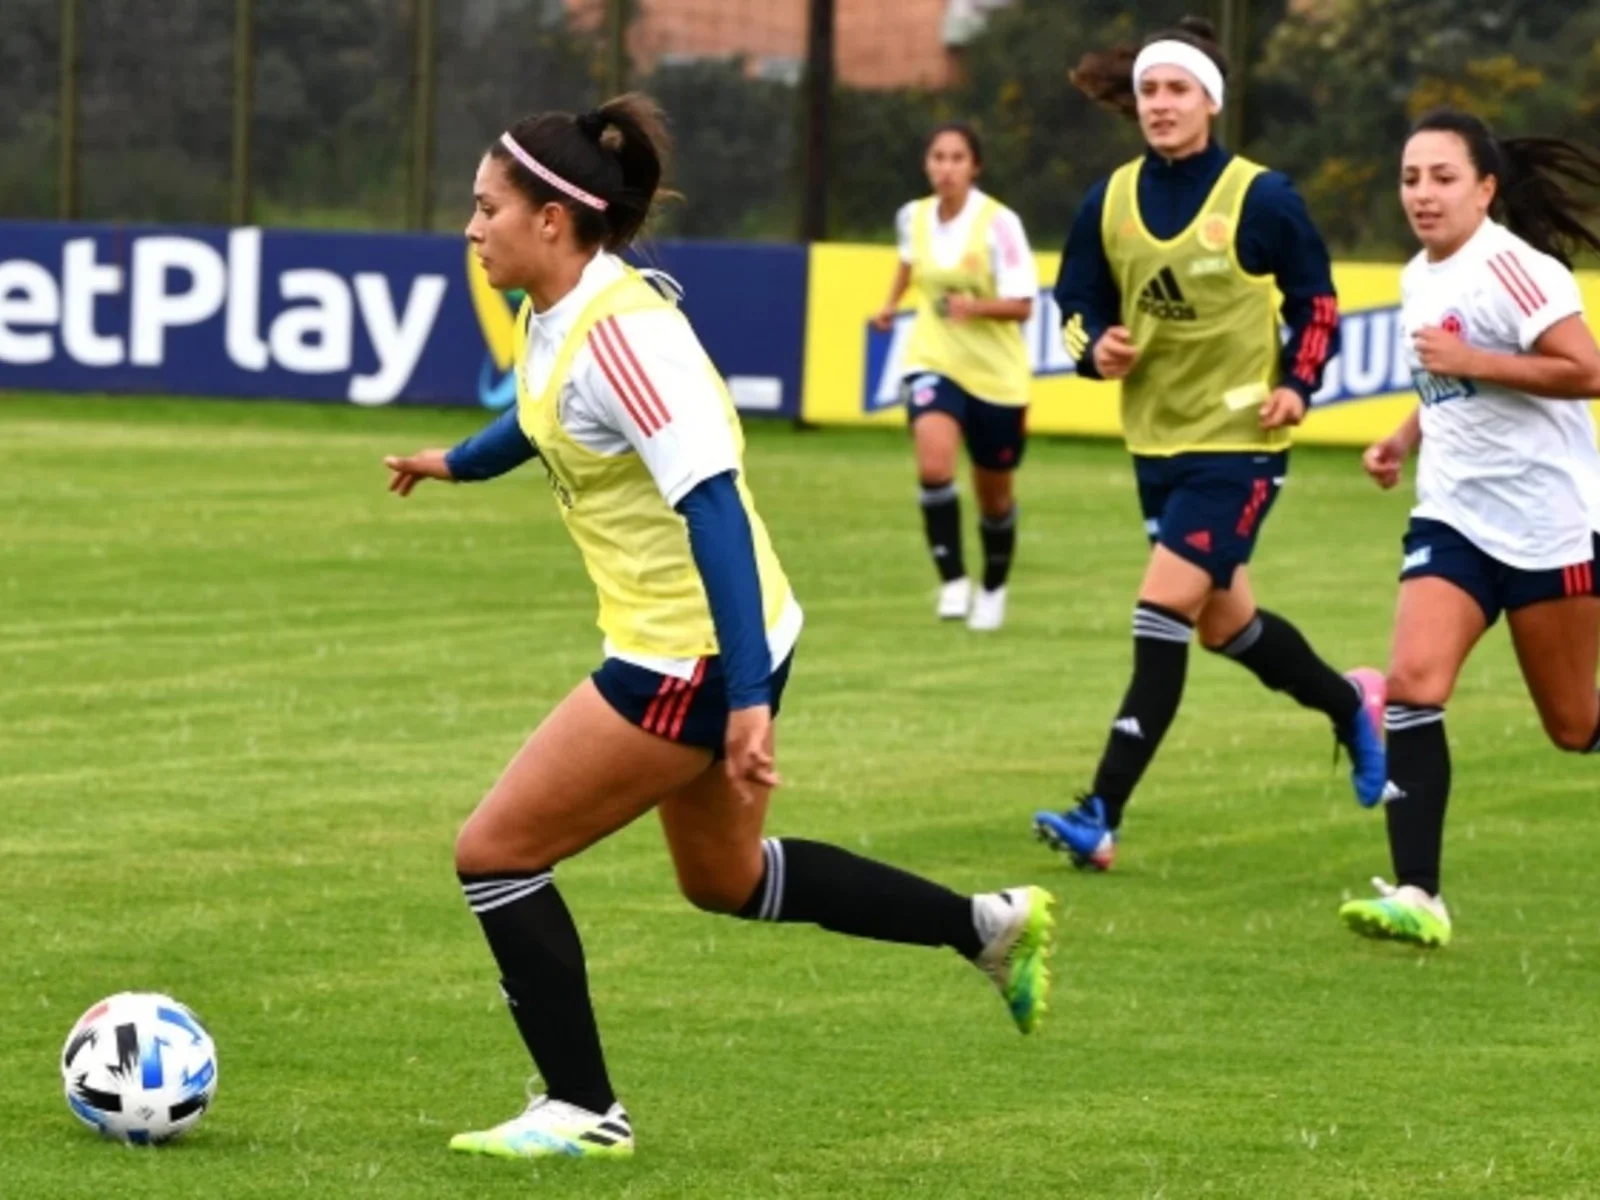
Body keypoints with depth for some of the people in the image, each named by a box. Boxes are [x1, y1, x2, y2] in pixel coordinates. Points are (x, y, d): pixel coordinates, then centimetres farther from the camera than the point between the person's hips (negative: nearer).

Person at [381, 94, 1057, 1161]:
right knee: (726, 879, 25)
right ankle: (992, 925, 33)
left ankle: (584, 1112, 8)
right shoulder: (553, 318, 4)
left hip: (697, 658, -10)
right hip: (684, 647, 10)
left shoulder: (619, 333, -25)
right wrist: (454, 462, 49)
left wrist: (748, 697, -34)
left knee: (495, 853, -3)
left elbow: (713, 504, -30)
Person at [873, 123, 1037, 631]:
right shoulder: (914, 216, -1)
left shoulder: (998, 223, -16)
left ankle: (993, 588, 38)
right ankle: (952, 579, -20)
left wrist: (977, 307, -34)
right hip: (934, 361, 2)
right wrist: (892, 302, 24)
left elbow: (1021, 305, -17)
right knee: (933, 465, -26)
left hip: (996, 373, -2)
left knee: (994, 495, 13)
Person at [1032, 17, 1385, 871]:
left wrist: (1297, 383, -12)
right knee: (1225, 623, 17)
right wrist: (1096, 348, -12)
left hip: (1239, 443, -6)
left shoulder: (1260, 199, -9)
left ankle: (1102, 815, -18)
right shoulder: (1110, 203, 2)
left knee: (1163, 611, -16)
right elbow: (1077, 303, 9)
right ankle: (1351, 704, 45)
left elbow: (1316, 299, 1)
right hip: (1156, 440, 6)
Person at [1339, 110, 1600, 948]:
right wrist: (1405, 438, 9)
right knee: (1413, 681, -15)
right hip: (1455, 521, 7)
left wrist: (1469, 362, -24)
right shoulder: (1419, 280, 11)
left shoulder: (1510, 267, -15)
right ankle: (1417, 896, -19)